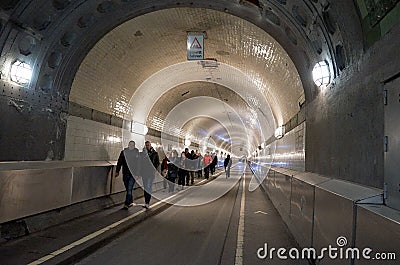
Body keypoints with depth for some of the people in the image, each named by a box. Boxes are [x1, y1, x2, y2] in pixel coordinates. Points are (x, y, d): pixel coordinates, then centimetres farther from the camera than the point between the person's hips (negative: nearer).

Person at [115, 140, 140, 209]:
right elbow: (119, 162, 6)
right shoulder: (123, 152, 3)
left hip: (133, 174, -3)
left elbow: (140, 163, 2)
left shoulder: (137, 153, -1)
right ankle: (131, 202, 26)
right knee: (128, 189, 12)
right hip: (125, 174, 3)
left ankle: (126, 204, -5)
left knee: (129, 189, -9)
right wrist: (117, 171, 2)